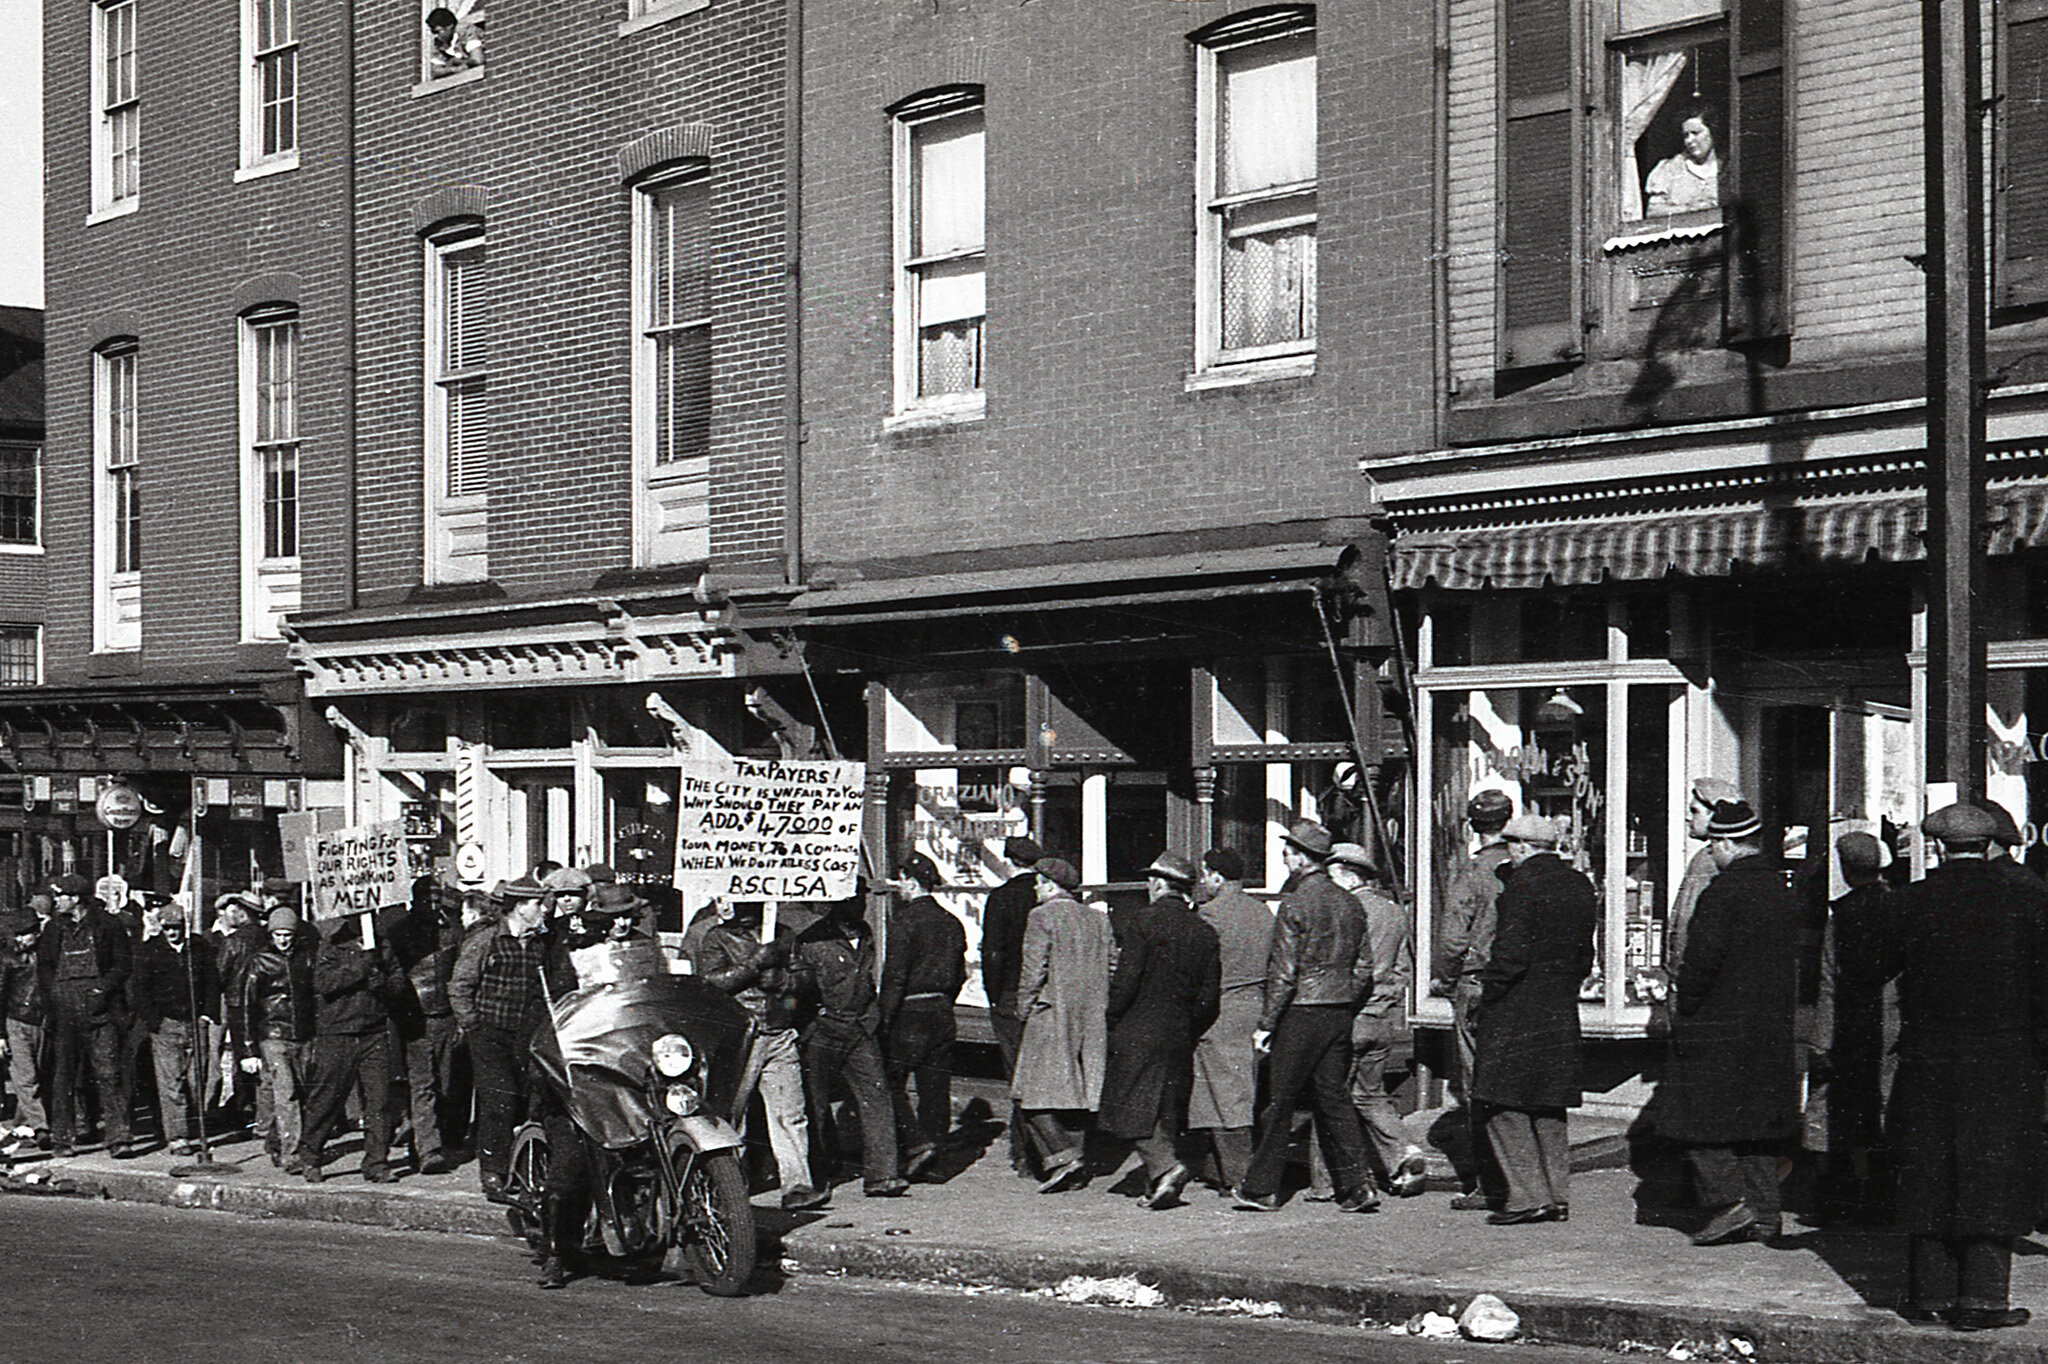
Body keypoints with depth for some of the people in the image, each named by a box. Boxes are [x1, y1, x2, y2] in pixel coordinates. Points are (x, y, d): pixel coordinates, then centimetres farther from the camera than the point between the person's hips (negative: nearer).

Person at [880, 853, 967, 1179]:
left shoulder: (904, 918, -11)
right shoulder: (951, 923, 11)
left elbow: (895, 974, -15)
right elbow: (959, 974, 14)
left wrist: (885, 1019, -13)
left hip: (910, 1013, -7)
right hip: (942, 1012, 7)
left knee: (892, 1083, 0)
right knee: (935, 1088, 10)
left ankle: (918, 1143, -13)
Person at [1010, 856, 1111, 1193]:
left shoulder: (1042, 917, -7)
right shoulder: (1098, 919, 11)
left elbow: (1033, 970, -10)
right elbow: (1107, 969, 12)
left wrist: (1023, 1009, -2)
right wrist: (1098, 1007, 17)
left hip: (1050, 1015, -6)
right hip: (1091, 1018, 7)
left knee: (1034, 1092, -4)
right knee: (1077, 1090, 11)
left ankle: (1060, 1156, -15)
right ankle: (1073, 1155, 11)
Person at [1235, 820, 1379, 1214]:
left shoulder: (1294, 905, -12)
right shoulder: (1349, 904, 9)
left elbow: (1284, 972, -14)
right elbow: (1364, 968, 12)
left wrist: (1266, 1025, -9)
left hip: (1301, 1013, -6)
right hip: (1340, 1012, 7)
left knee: (1280, 1101, 2)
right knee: (1334, 1097, 10)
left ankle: (1261, 1188, 10)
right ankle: (1358, 1185, 3)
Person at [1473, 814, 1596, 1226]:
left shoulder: (1522, 881, -12)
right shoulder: (1581, 885, 12)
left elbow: (1512, 950, -18)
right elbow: (1585, 954, 14)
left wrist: (1489, 991, -8)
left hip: (1517, 1009, -8)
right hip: (1562, 1011, 8)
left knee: (1505, 1104, -3)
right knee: (1550, 1107, 13)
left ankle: (1529, 1195, -7)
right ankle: (1558, 1195, 14)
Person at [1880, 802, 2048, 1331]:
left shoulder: (1911, 901, -3)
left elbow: (1884, 967, 4)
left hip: (1927, 1062, 1)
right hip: (2005, 1064, -1)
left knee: (1927, 1175, 9)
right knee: (1993, 1177, 3)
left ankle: (1930, 1292, 13)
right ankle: (1982, 1296, 1)